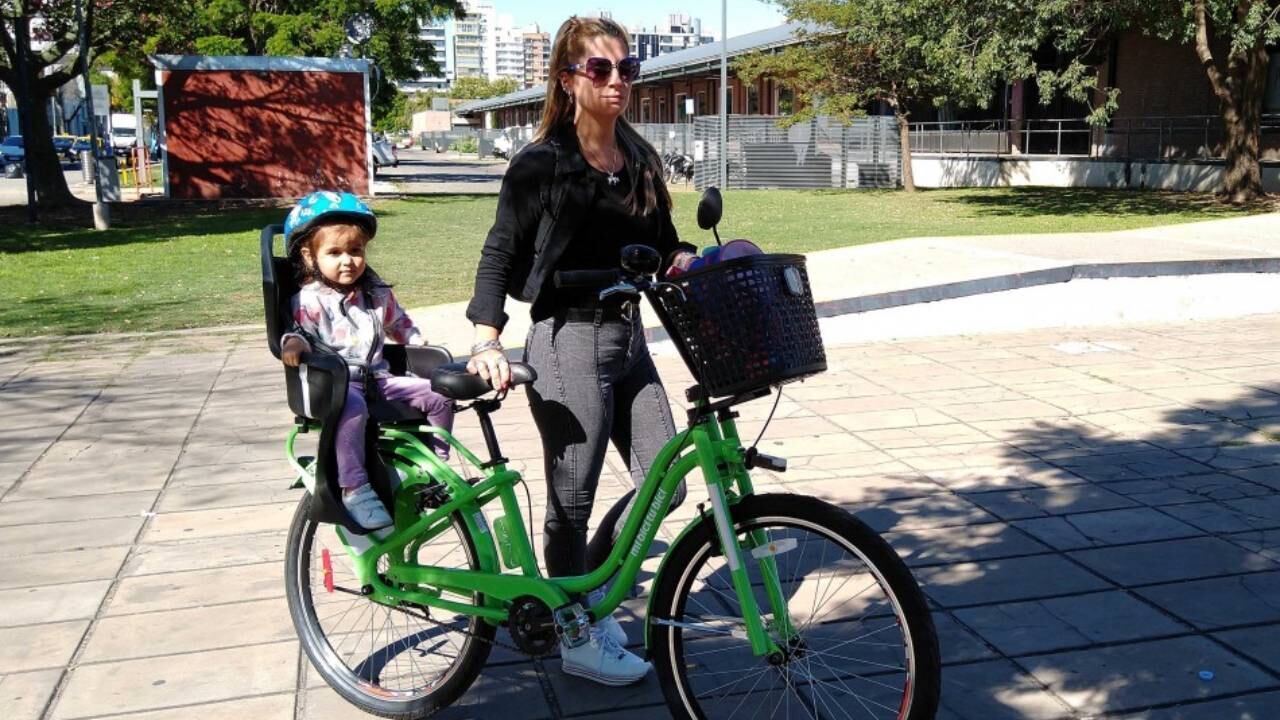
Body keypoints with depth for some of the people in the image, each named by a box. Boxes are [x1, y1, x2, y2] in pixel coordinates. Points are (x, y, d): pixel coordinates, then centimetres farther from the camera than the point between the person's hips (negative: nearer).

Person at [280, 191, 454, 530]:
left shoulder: (378, 293, 14)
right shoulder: (310, 299, -3)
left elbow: (400, 325, 26)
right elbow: (298, 331, -5)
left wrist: (424, 348, 17)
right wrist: (293, 342, -27)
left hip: (378, 378, 6)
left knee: (438, 395, -9)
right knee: (353, 408, -41)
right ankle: (355, 489, -36)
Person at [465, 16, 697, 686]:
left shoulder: (640, 159, 9)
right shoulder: (540, 164, -10)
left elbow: (662, 246, 14)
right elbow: (500, 255, -8)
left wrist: (699, 264, -6)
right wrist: (486, 340, -20)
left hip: (628, 338, 7)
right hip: (568, 343, -7)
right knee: (573, 499, 4)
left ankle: (589, 589, 30)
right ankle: (576, 640, 23)